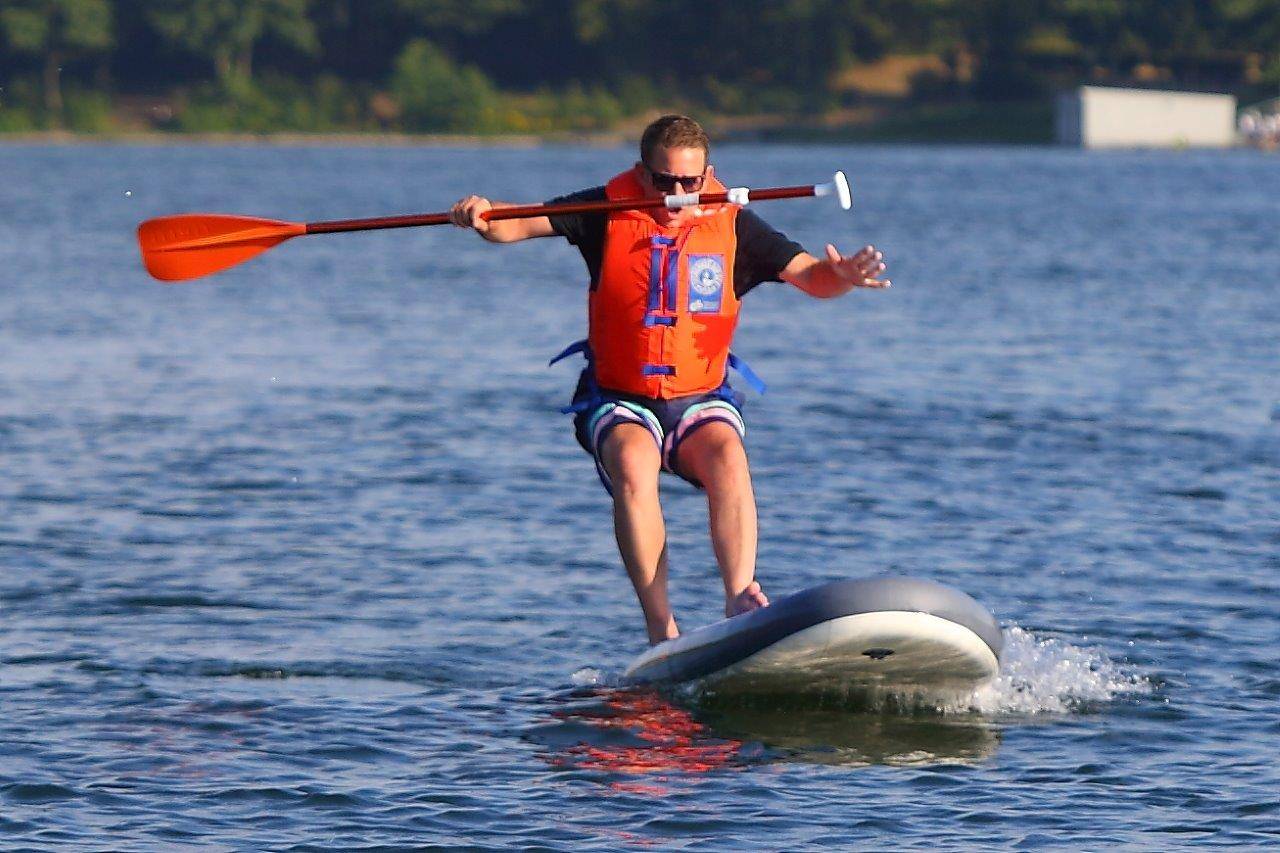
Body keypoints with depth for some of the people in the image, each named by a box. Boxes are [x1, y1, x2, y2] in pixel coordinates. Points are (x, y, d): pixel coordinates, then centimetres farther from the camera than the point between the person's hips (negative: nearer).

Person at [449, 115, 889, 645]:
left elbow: (807, 275, -3)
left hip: (702, 401, 1)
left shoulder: (732, 224, 1)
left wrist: (843, 275, -26)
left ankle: (741, 599, -44)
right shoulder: (608, 210, -2)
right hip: (619, 401, -1)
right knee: (632, 463, -33)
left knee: (727, 455, -32)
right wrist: (482, 217, -31)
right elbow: (516, 224, -8)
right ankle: (661, 630, -36)